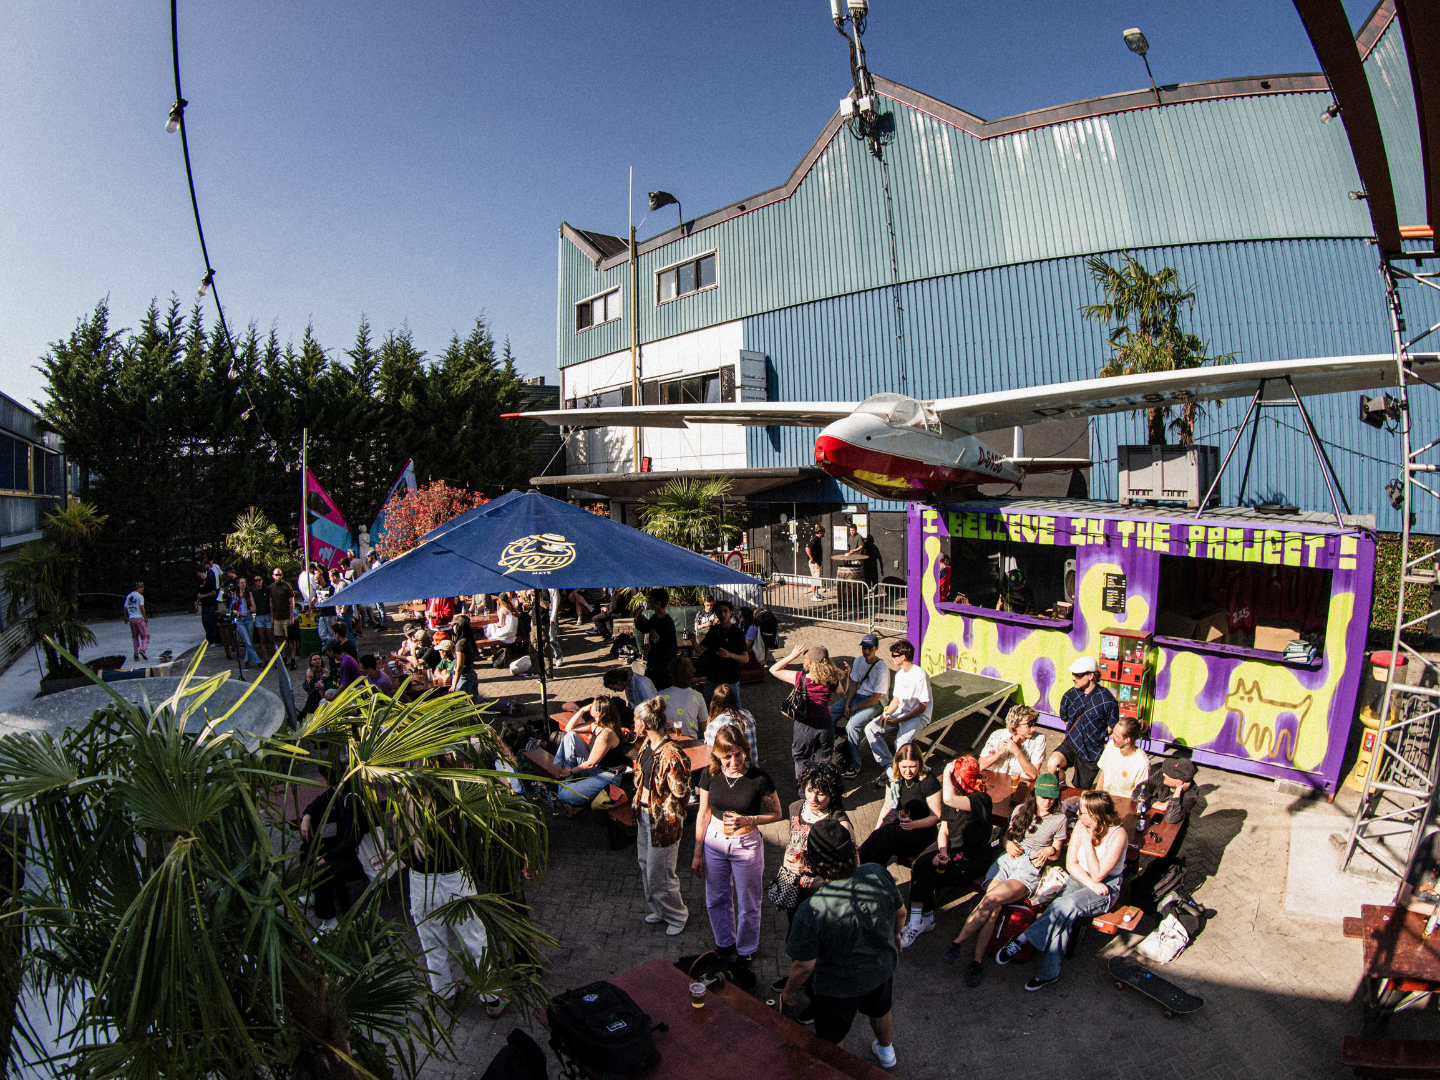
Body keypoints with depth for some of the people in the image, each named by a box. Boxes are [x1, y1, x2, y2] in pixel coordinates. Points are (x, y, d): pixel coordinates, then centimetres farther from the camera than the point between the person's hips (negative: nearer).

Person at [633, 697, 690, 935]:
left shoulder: (672, 756, -30)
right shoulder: (648, 744, -1)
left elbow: (680, 795, -23)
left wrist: (659, 812, -14)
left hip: (662, 821, -9)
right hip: (645, 814, 9)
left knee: (659, 874, 5)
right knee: (646, 866, 22)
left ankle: (677, 916, 29)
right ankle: (659, 911, 43)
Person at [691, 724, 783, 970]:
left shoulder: (759, 779, -21)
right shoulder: (709, 775, -12)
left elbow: (776, 813, -8)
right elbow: (703, 814, 0)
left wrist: (748, 820, -25)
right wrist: (697, 853, 4)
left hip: (747, 846, -3)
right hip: (714, 843, 3)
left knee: (748, 905, 15)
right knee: (716, 900, 20)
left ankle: (746, 953, 40)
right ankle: (725, 945, 46)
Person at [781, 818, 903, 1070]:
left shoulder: (811, 912, -39)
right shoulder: (878, 874, -28)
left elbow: (804, 965, -24)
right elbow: (900, 912, -8)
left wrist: (788, 991, -3)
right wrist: (894, 935, 15)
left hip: (839, 986, -5)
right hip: (882, 968, 5)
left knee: (831, 1040, 26)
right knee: (880, 1011, 36)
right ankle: (886, 1052, 62)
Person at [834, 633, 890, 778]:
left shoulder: (882, 669, -19)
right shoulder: (859, 661, 1)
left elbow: (875, 698, -18)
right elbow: (853, 685, 5)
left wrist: (855, 708, -15)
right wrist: (847, 705, -8)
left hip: (874, 703, -7)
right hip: (857, 696, 7)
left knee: (852, 725, -30)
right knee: (828, 715, -8)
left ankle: (855, 765, -16)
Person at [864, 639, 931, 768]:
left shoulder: (920, 675, -18)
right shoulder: (899, 674, 10)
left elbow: (922, 707, -17)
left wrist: (898, 720, -22)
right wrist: (887, 714, -6)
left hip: (918, 716, -8)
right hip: (901, 712, 8)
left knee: (901, 744, -32)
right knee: (870, 728, -10)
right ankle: (886, 763, -3)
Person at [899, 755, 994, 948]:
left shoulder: (981, 799, -18)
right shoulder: (951, 797, 5)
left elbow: (949, 799, -38)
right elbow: (943, 830, 7)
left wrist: (947, 773, -25)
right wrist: (942, 851, -11)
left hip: (973, 861, -7)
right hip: (953, 854, 7)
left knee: (923, 872, -22)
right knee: (921, 864, -20)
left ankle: (917, 923, -6)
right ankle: (925, 919, -6)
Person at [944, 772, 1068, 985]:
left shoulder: (1059, 819, 15)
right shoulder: (1020, 810, 22)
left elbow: (1057, 851, 19)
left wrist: (1049, 850, -4)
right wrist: (1008, 844, 3)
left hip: (1031, 868, -3)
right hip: (1006, 859, 3)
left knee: (991, 899, -30)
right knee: (993, 908, -27)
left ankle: (958, 943, -26)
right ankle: (978, 961, -28)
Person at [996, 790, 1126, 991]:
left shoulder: (1117, 835, -17)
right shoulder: (1082, 825, -1)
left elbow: (1097, 875, -19)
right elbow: (1071, 864, -1)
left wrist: (1087, 842, -22)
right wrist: (1091, 884, -17)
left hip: (1106, 888, -4)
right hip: (1079, 880, 4)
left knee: (1066, 905, -34)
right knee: (1062, 915, -28)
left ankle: (1021, 940, -29)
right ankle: (1049, 973, -25)